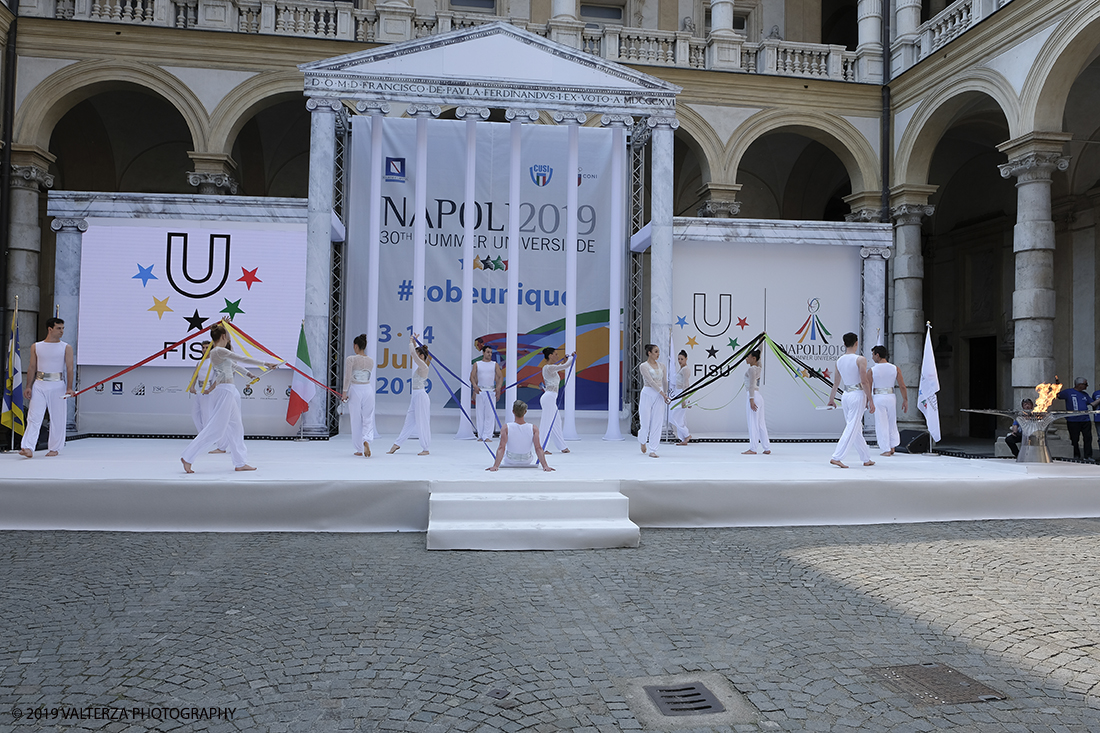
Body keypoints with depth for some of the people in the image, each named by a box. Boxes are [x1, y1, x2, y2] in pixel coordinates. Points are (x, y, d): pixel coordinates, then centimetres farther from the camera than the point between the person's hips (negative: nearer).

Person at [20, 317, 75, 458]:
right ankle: (28, 448, -12)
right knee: (34, 417, -6)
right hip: (39, 384, 1)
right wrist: (28, 386, 1)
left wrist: (69, 388, -13)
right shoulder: (36, 347, 8)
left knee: (58, 417, 2)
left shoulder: (66, 348, 3)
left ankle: (55, 448, 13)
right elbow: (32, 367, 9)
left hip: (57, 385, -1)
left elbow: (69, 368, -3)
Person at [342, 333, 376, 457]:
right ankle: (366, 440, -21)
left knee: (356, 420, 7)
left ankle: (359, 449, 12)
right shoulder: (371, 361, 6)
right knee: (368, 419, 6)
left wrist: (345, 392, -6)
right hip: (368, 389, 3)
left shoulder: (351, 359, -9)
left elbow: (347, 377, -13)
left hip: (355, 390, -3)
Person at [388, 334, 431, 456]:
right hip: (416, 396, 10)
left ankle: (425, 448, 5)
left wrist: (411, 341, -6)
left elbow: (413, 353, -19)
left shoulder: (423, 366, -14)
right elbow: (414, 353, 26)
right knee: (409, 421, 13)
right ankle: (397, 444, 18)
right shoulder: (421, 366, 12)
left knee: (422, 423, -3)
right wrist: (413, 342, 21)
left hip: (420, 396, -10)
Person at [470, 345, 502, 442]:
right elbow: (472, 376, 2)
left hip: (491, 391, -1)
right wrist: (475, 386, -18)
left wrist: (499, 387, -16)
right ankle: (480, 436, 9)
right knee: (480, 414, 2)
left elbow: (501, 377, 2)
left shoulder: (495, 365, 9)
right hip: (480, 391, 1)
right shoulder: (477, 364, 10)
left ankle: (487, 436, -7)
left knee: (490, 414, -8)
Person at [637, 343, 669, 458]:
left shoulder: (661, 366, 10)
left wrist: (666, 394, 17)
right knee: (645, 422, -2)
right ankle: (643, 441, 32)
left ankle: (652, 450, 4)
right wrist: (662, 393, -18)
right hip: (647, 394, -4)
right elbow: (651, 381, -14)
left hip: (659, 396, 4)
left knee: (657, 423, -1)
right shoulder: (643, 366, -6)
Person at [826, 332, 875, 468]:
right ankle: (836, 457, -12)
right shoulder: (860, 360, -11)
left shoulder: (839, 361, 7)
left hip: (846, 395, 7)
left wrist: (831, 398, 27)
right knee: (852, 429, -5)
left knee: (857, 429, 14)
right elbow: (864, 382, -15)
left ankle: (866, 459, 24)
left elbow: (836, 383, 15)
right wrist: (871, 401, -11)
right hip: (857, 395, -7)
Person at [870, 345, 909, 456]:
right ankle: (892, 447, 23)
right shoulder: (895, 369, 1)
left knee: (881, 424, 4)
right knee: (892, 423, 19)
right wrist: (905, 400, 8)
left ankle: (886, 450, 5)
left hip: (878, 398, -3)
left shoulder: (872, 370, -7)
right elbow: (902, 386, 1)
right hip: (891, 397, 3)